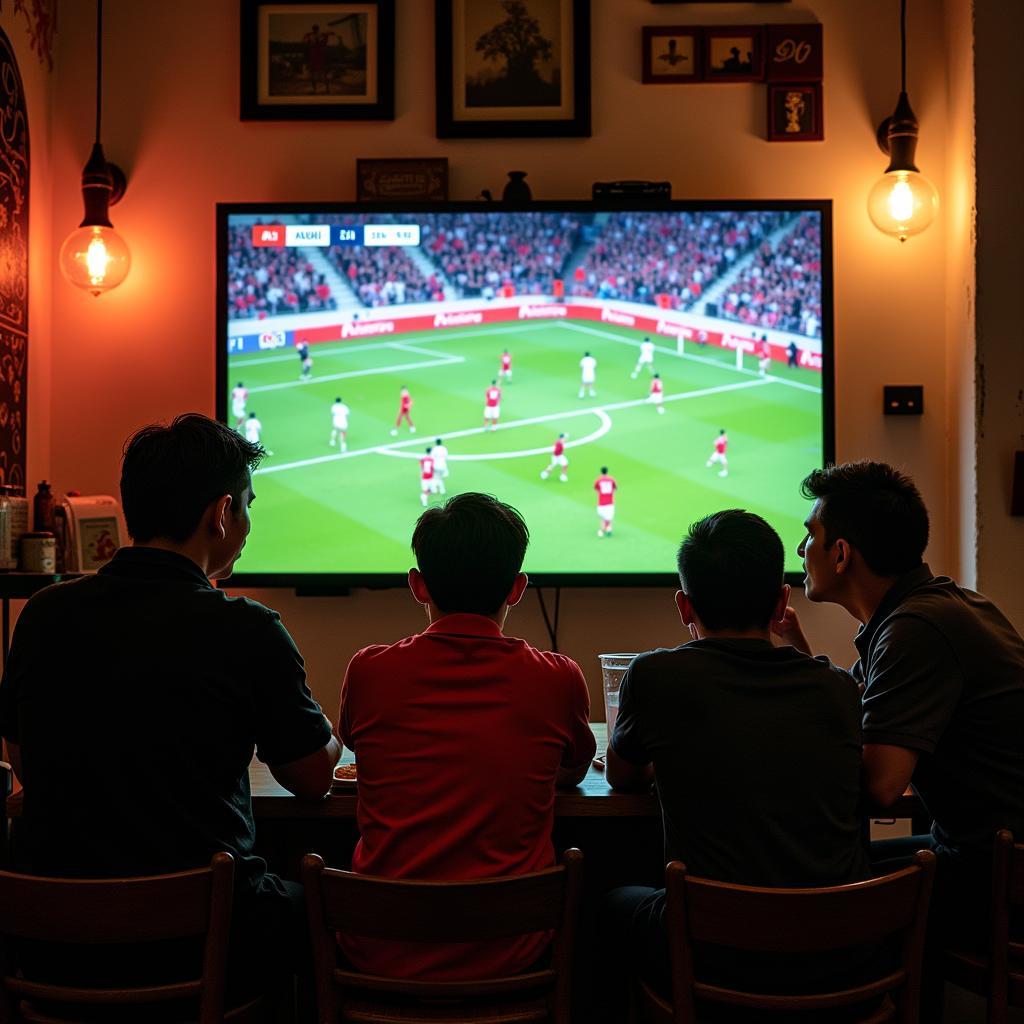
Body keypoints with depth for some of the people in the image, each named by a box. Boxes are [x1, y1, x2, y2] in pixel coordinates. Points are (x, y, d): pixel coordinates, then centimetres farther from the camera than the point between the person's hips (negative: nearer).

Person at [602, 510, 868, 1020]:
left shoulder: (656, 675, -11)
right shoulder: (840, 687, 0)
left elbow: (622, 778, 9)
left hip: (720, 963, -4)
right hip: (838, 961, 4)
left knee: (615, 902, 27)